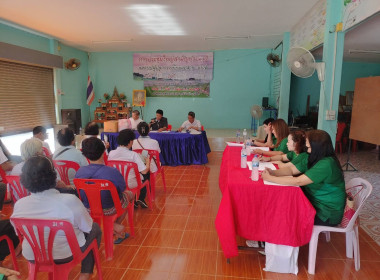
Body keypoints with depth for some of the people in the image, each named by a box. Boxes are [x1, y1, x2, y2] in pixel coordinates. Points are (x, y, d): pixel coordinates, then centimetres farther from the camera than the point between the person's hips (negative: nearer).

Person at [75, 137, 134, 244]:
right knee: (129, 194, 27)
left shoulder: (79, 172, -16)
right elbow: (123, 189, -13)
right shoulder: (112, 172, -30)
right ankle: (116, 224, 38)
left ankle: (115, 227, 31)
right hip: (109, 209, -5)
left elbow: (80, 192, -1)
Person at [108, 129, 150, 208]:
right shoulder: (133, 155, -23)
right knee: (146, 175, 23)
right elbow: (144, 171, -22)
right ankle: (141, 199, 21)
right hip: (131, 184, -5)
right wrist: (148, 162, -2)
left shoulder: (111, 153, -10)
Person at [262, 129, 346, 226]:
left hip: (328, 214, -8)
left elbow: (298, 181, -29)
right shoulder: (314, 159, 3)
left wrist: (270, 178, -24)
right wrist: (272, 172, -14)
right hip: (315, 202, 8)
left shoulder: (326, 164, -26)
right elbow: (291, 169, 4)